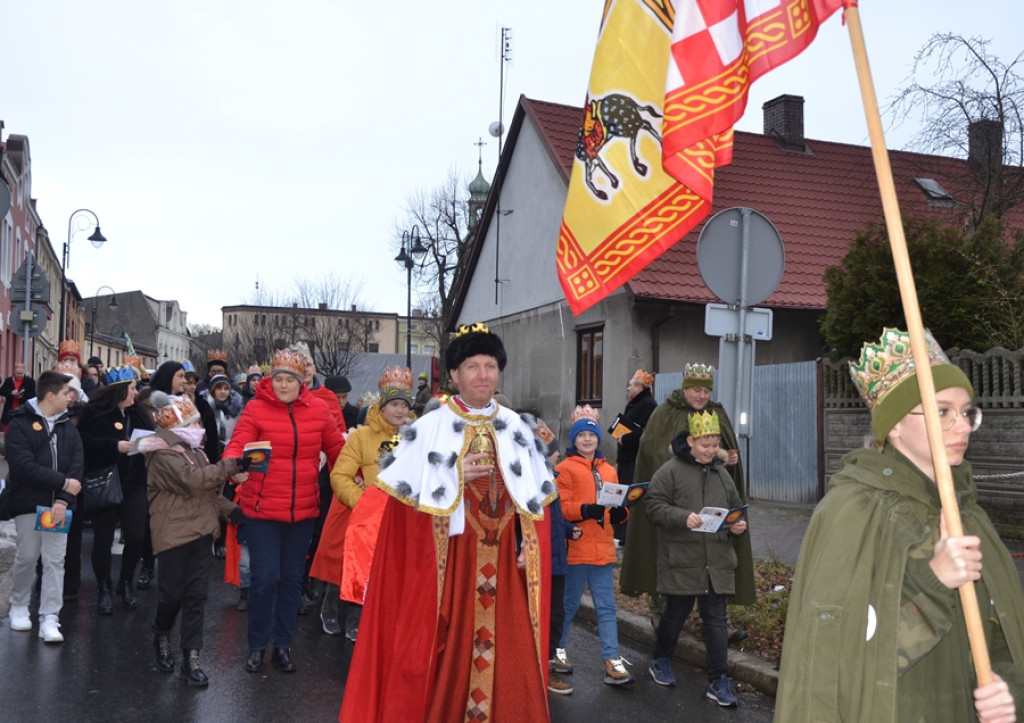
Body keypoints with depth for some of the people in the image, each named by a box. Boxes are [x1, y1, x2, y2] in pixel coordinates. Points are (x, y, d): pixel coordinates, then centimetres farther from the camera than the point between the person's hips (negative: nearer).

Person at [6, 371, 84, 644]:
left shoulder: (68, 426, 9)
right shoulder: (20, 424, -7)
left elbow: (77, 464, 0)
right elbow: (23, 466, -18)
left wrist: (63, 498, -14)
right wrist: (63, 482, -18)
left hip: (59, 504, 4)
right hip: (29, 502, -3)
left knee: (55, 560, 0)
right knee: (27, 557, 5)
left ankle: (49, 618, 3)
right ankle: (18, 607, 28)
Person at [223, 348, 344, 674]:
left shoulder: (318, 410, 2)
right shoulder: (256, 409, -7)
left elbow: (337, 449, 10)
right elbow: (238, 444, -17)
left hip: (303, 510, 3)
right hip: (262, 509, -3)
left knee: (292, 577, 13)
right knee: (264, 576, -3)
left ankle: (283, 644, 28)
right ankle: (257, 645, 19)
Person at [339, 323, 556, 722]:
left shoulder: (518, 429, 8)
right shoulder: (429, 428, -2)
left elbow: (535, 499, 9)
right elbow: (406, 497, -6)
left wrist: (529, 546, -2)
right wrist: (455, 476, -14)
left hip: (504, 559, 3)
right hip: (448, 557, -3)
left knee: (507, 647, 7)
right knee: (447, 646, 2)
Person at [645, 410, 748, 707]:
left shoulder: (721, 473, 12)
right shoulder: (670, 471, -6)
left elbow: (735, 507, 22)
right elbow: (653, 505, -12)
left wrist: (738, 525, 1)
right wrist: (683, 517, -25)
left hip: (717, 561, 4)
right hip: (681, 561, -4)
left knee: (716, 619, 4)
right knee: (675, 614, 11)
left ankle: (718, 681, 11)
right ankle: (661, 661, 34)